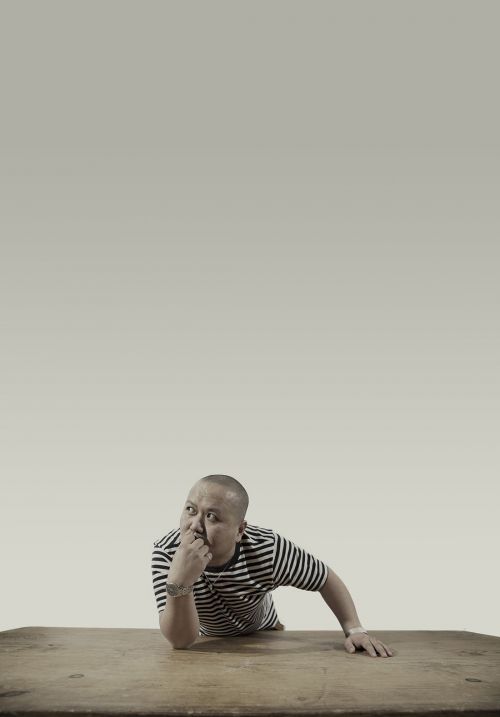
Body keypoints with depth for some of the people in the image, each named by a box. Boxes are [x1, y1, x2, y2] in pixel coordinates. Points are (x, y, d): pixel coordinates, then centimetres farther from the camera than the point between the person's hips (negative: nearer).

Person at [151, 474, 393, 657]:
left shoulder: (269, 550, -33)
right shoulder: (166, 552, -31)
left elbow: (326, 578, -16)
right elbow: (181, 641, -35)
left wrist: (355, 629, -24)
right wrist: (178, 583, -51)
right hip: (207, 642, 1)